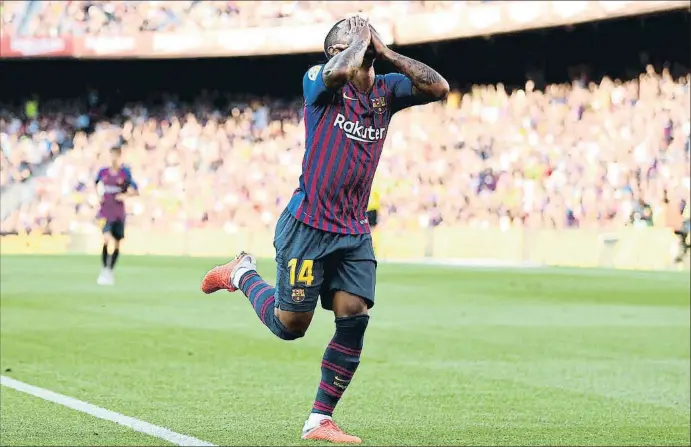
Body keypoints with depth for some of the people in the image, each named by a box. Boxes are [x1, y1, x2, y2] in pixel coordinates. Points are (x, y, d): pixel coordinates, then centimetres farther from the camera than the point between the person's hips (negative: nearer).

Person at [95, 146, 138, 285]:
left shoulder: (125, 173, -3)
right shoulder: (103, 172, 2)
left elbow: (135, 191, 0)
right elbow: (93, 185, 20)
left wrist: (125, 195, -17)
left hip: (119, 213, 1)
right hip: (105, 212, -1)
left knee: (116, 243, 7)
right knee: (106, 239, -20)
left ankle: (110, 271, 22)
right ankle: (104, 270, -16)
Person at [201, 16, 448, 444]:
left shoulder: (386, 90, 8)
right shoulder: (319, 80, -7)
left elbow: (439, 88, -6)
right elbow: (338, 72, -31)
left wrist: (386, 51, -6)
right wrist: (361, 40, -12)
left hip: (354, 233, 5)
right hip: (308, 227, -5)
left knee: (355, 318, -8)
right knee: (290, 324, 2)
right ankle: (242, 274, 32)